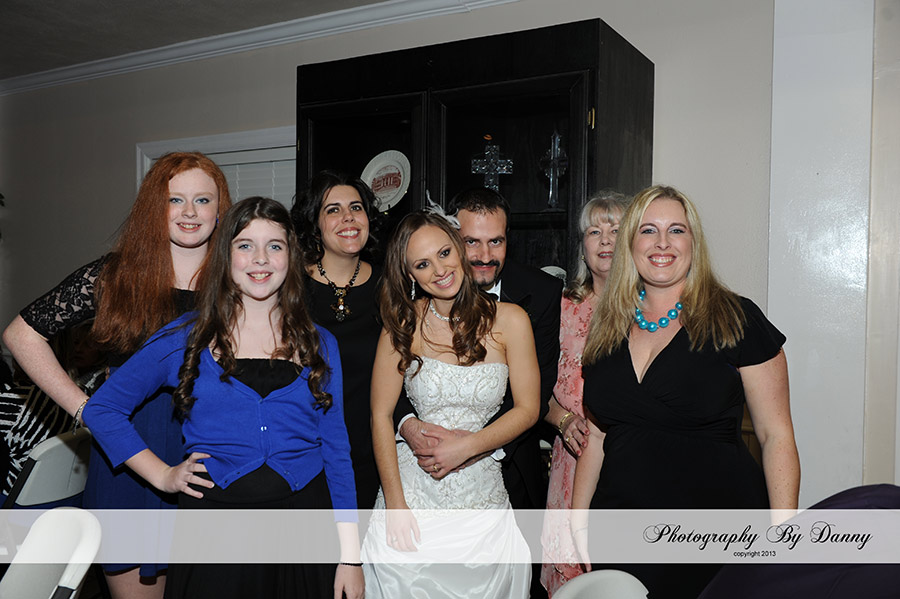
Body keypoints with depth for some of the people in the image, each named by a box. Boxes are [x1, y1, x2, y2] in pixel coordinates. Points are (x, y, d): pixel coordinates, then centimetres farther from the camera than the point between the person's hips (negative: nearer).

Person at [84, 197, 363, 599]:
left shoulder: (319, 344, 4)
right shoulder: (187, 337, 1)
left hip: (303, 511, 1)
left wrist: (351, 556, -1)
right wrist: (162, 475, -1)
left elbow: (336, 451, 3)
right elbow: (102, 408, 9)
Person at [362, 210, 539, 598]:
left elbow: (527, 409, -1)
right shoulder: (405, 324, -5)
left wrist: (467, 445, -14)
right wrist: (394, 505, -9)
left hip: (482, 492, 0)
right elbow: (381, 415, -4)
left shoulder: (510, 320, -5)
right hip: (412, 484, 0)